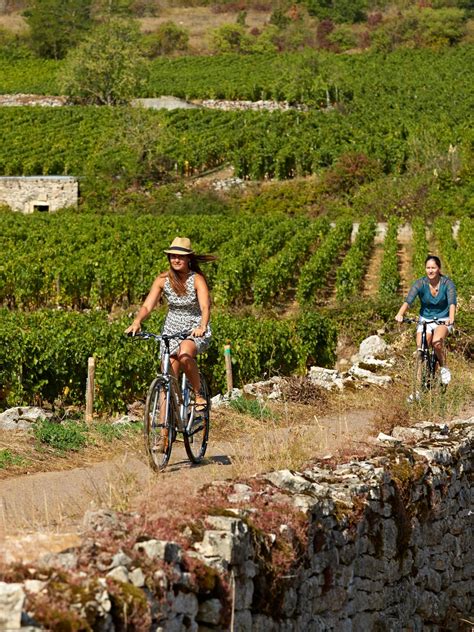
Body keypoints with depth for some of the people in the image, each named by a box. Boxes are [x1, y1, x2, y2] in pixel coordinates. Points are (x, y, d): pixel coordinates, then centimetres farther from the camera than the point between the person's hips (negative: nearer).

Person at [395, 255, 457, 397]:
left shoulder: (447, 283, -15)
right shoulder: (420, 283, -13)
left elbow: (452, 302, -30)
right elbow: (408, 300, -26)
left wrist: (451, 318, -50)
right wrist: (400, 314, -46)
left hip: (443, 320, -2)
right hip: (425, 319, 2)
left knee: (437, 342, -32)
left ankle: (444, 368, -4)